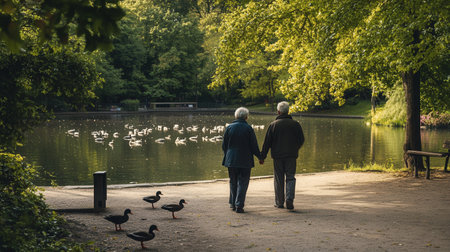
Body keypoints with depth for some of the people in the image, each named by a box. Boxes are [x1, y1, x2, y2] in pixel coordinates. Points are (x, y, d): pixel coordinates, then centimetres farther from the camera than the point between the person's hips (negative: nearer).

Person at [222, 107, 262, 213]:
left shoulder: (229, 128, 0)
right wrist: (260, 157, 8)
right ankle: (239, 205, -4)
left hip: (231, 160, 3)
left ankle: (233, 203, 20)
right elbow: (254, 146, -5)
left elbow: (224, 145, 6)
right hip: (245, 161, -3)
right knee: (242, 183, 2)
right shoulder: (248, 128, -8)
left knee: (233, 182, 16)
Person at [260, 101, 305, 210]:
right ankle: (289, 198, -13)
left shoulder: (273, 124, -3)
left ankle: (279, 202, 12)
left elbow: (267, 142, -4)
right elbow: (301, 140, 6)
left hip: (277, 156, -1)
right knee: (290, 178, 6)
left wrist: (262, 156, 2)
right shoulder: (295, 124, 0)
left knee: (278, 179, 7)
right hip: (291, 156, 1)